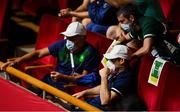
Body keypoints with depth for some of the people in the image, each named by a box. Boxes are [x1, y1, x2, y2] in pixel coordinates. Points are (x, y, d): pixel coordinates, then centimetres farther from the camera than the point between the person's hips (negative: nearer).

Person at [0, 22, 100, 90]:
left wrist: (64, 77, -28)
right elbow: (39, 53, 6)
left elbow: (85, 76, -13)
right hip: (55, 80, 3)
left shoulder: (90, 52, -12)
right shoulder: (62, 45, 0)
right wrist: (16, 61, -3)